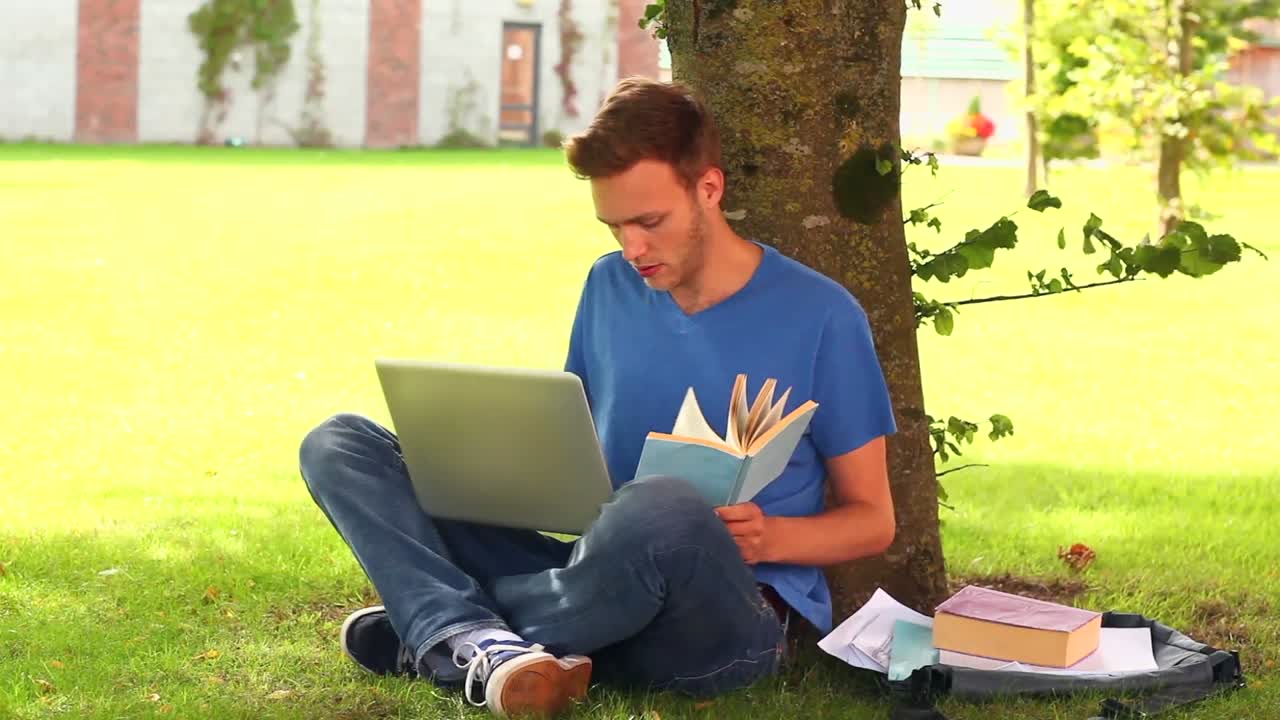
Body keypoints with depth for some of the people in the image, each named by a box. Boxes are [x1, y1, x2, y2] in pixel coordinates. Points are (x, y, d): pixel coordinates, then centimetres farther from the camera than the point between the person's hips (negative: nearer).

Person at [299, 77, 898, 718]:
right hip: (593, 576, 6)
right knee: (339, 445, -4)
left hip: (729, 614, -5)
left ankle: (438, 640, -16)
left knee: (661, 509, -42)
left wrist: (772, 537, -17)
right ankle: (480, 642, -32)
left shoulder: (820, 317, -3)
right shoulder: (610, 287, 11)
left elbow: (872, 521, 3)